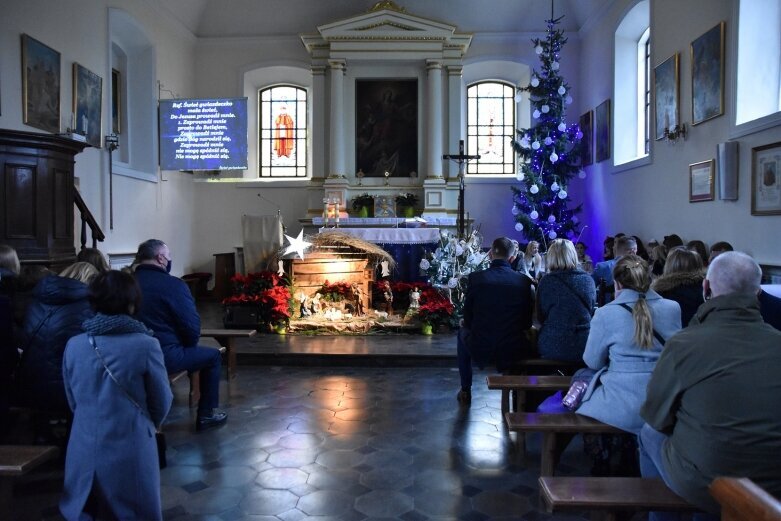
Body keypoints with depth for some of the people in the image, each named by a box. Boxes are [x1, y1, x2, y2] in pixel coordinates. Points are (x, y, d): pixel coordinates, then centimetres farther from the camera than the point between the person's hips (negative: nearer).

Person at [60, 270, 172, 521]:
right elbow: (162, 400, -4)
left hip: (85, 450, 4)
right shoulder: (145, 344, -16)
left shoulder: (74, 346, -5)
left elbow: (73, 401, 9)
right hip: (131, 448, -3)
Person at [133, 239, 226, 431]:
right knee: (212, 356, 16)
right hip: (165, 356, -7)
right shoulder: (173, 285, -15)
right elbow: (192, 326, -16)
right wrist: (189, 344, 7)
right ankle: (206, 414, 20)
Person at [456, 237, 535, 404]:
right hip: (513, 351, 1)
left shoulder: (475, 278, -10)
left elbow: (468, 318, 0)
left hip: (480, 349, -1)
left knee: (462, 332, 32)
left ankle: (465, 391, 37)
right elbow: (527, 322, 2)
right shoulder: (524, 281, -7)